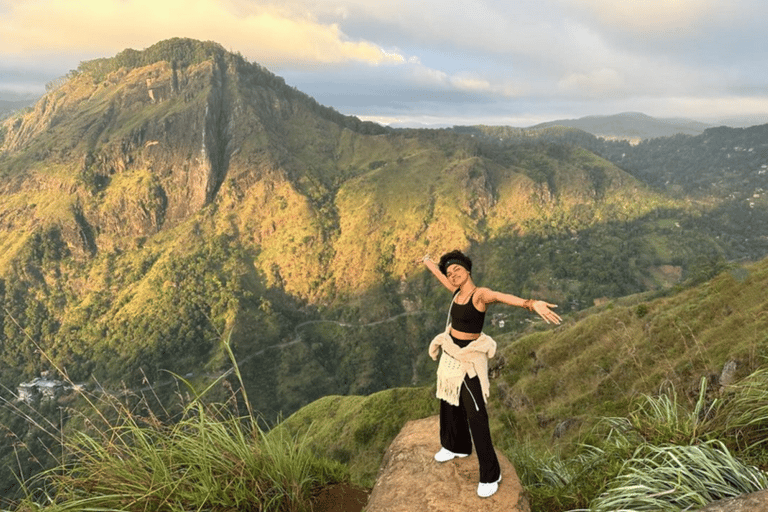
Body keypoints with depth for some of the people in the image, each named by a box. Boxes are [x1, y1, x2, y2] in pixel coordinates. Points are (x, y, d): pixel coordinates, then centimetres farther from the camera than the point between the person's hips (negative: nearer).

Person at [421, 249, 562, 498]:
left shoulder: (481, 294, -22)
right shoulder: (458, 290, 0)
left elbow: (504, 297, -44)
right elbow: (439, 275, 21)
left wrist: (532, 304, -63)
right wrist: (427, 260, 41)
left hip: (468, 358, -8)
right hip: (450, 353, 8)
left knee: (475, 414, -5)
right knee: (450, 401, 23)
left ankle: (490, 474, 6)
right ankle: (457, 446, 46)